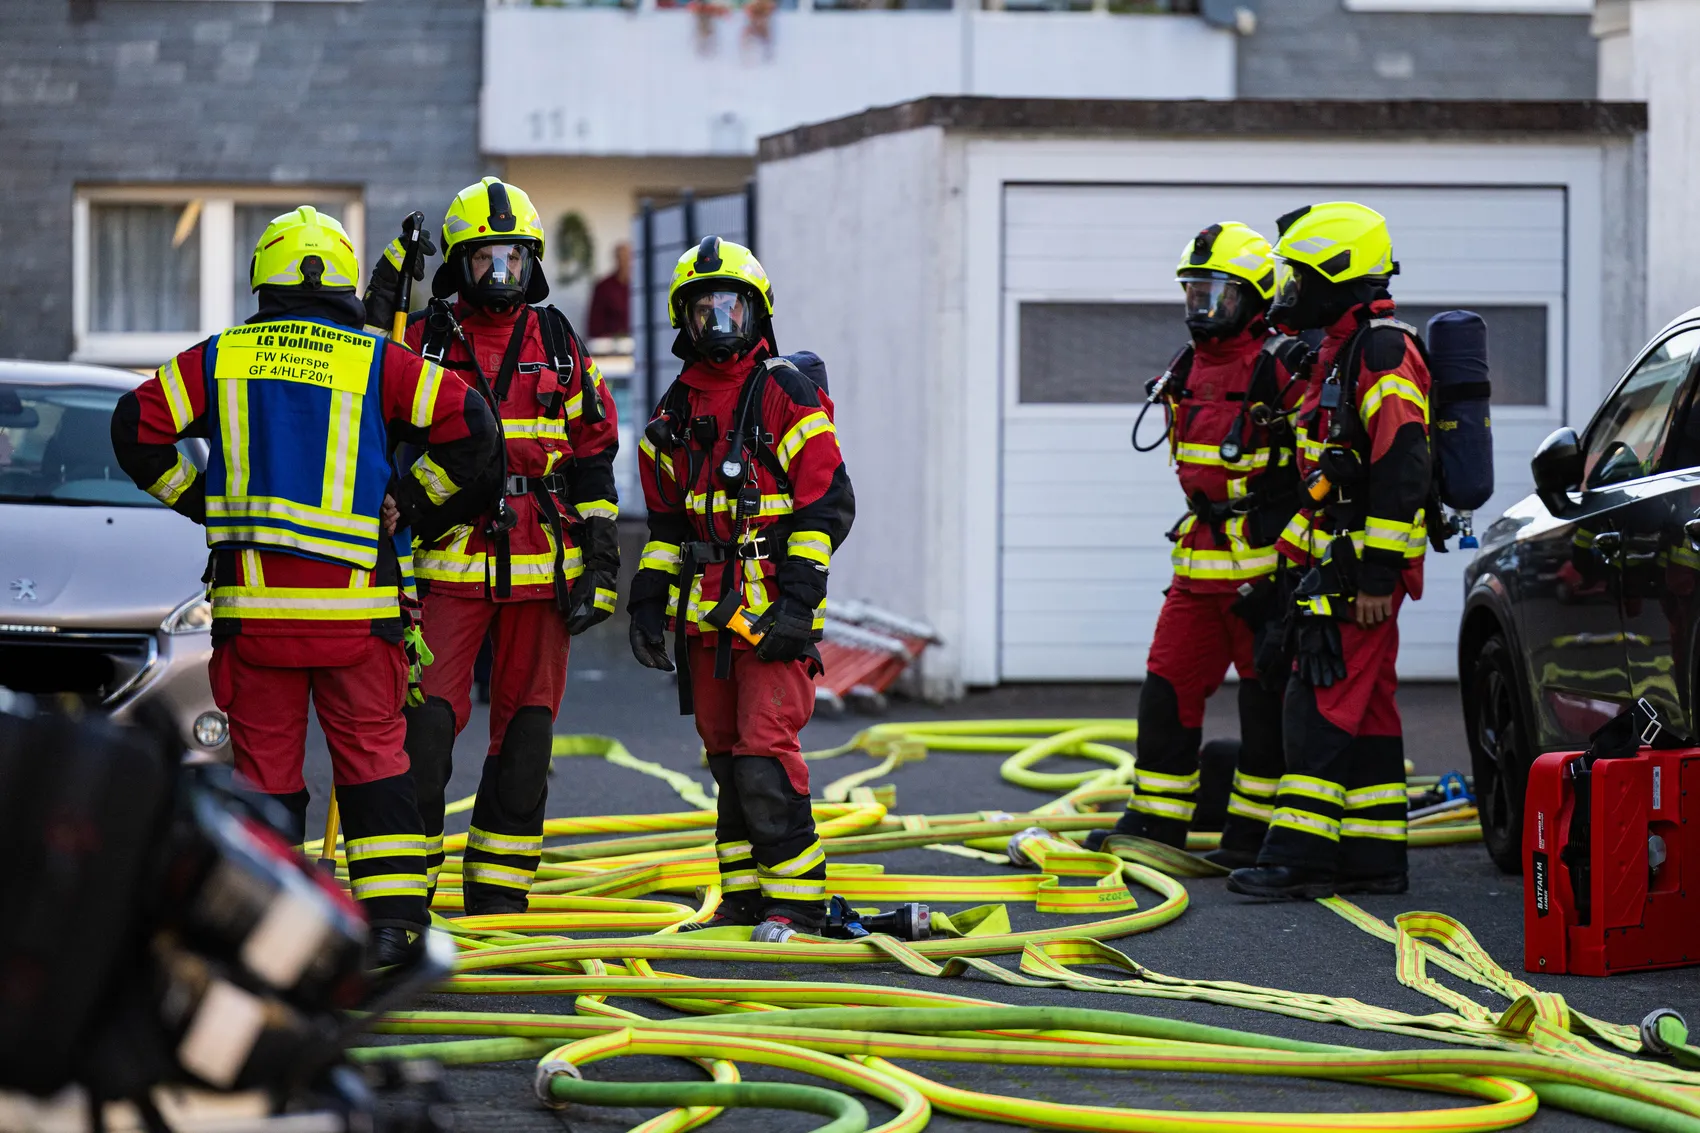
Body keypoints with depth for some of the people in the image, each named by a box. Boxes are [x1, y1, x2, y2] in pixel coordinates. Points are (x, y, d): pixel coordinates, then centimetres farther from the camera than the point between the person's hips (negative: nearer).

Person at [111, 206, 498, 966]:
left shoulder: (220, 359, 7)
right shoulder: (375, 361, 2)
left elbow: (136, 428, 3)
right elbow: (469, 425, -4)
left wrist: (201, 502, 12)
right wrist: (402, 501, 6)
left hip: (252, 600, 1)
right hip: (354, 600, -1)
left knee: (264, 762, 7)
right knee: (372, 759, 7)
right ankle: (393, 917, 3)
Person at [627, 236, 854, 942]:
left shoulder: (786, 395, -5)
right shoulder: (678, 407, 14)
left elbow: (828, 504, -8)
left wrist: (798, 600, -14)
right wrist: (648, 600, 13)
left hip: (773, 611, -7)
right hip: (705, 612, 7)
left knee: (765, 755, -13)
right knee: (727, 757, 10)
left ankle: (795, 899, -7)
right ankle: (744, 898, 17)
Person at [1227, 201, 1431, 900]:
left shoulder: (1383, 352, -15)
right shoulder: (1342, 351, 19)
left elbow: (1400, 472, -22)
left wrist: (1377, 576, -24)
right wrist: (1294, 552, 24)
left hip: (1364, 567, -10)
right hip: (1339, 563, 10)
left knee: (1325, 706, -12)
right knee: (1363, 711, 11)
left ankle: (1302, 857, -13)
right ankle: (1373, 858, 14)